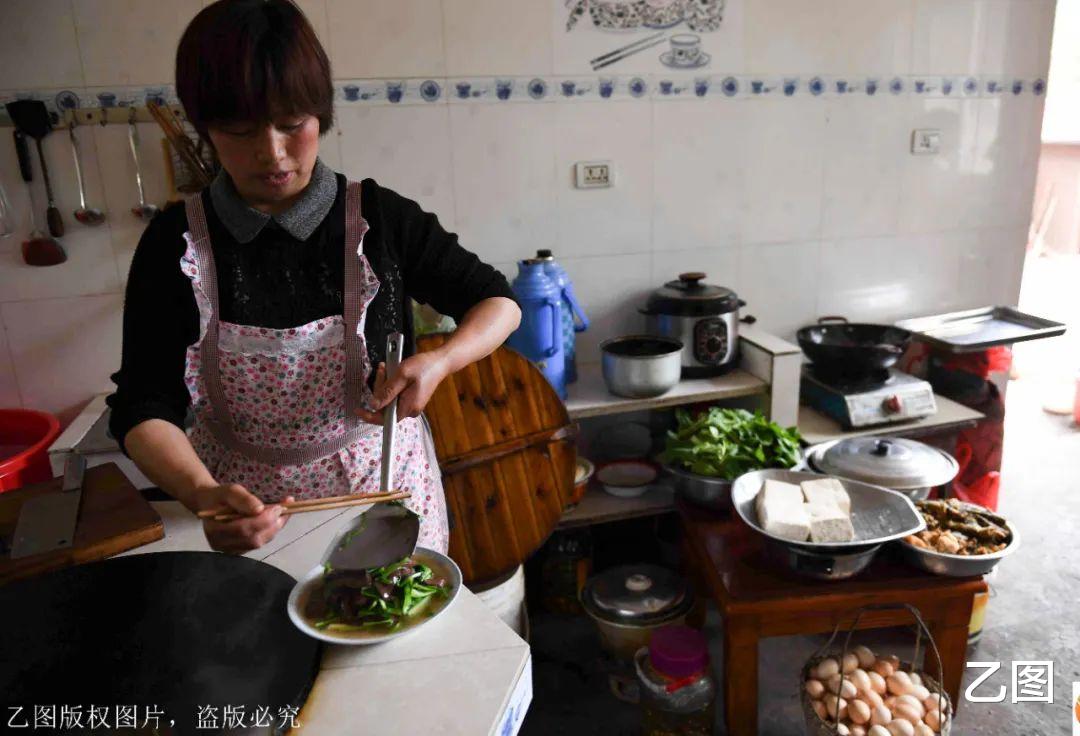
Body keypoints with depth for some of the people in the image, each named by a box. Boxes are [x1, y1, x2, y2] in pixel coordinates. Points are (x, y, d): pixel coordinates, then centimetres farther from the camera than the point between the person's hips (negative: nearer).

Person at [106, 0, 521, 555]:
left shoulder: (380, 218, -11)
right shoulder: (176, 243, -8)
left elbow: (498, 302, -3)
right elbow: (144, 409, -10)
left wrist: (439, 362, -24)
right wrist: (201, 494, -31)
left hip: (384, 489, 0)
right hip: (248, 510, 1)